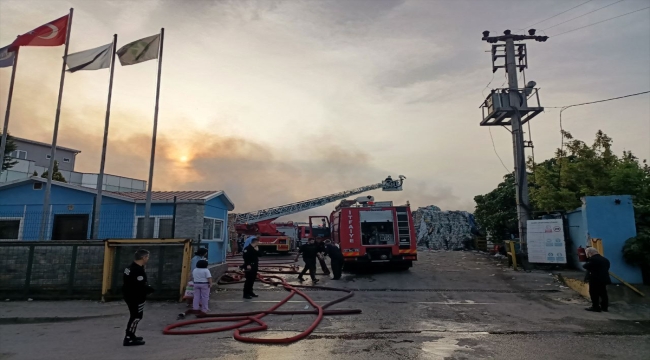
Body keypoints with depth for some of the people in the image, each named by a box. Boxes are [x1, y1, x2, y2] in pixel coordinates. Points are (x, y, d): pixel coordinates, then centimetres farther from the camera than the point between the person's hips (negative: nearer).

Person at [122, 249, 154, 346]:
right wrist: (150, 289, -8)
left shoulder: (131, 267, 11)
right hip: (136, 297, -11)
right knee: (136, 316, -4)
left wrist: (147, 287, 13)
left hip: (130, 295, 11)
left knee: (134, 316, 21)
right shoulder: (138, 270, -24)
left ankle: (131, 336, 31)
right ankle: (128, 338, -2)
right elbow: (140, 286, -26)